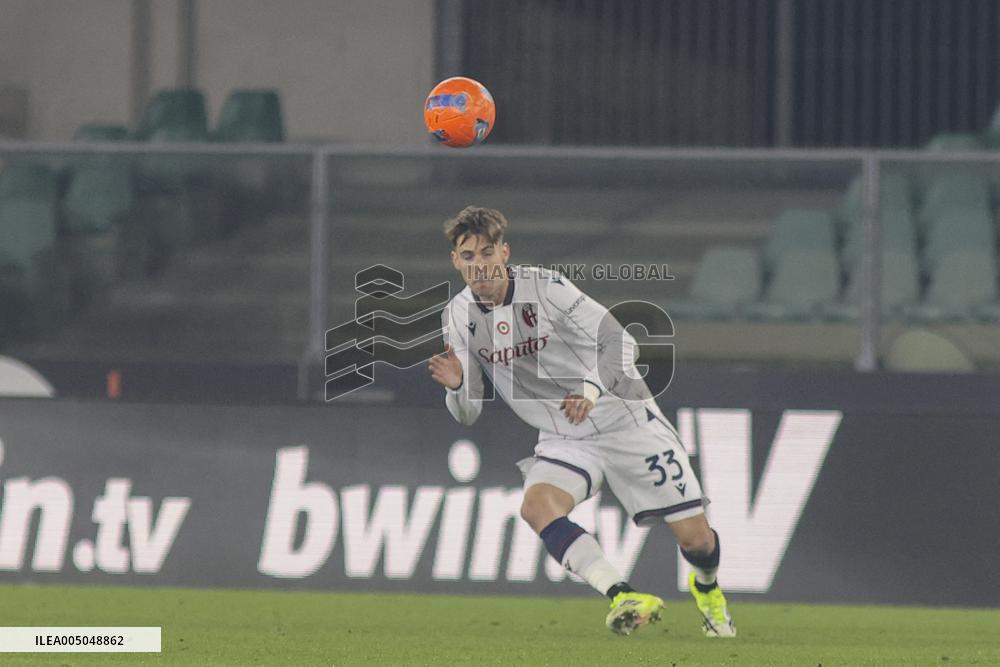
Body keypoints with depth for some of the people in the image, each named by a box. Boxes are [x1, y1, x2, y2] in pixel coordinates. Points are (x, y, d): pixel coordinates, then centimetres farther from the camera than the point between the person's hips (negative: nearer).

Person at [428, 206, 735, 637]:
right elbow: (467, 413, -1)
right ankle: (621, 597, -34)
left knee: (695, 538, -3)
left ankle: (706, 586, 33)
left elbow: (620, 342, -17)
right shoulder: (458, 316, -4)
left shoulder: (544, 286, -17)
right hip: (563, 440, 3)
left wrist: (593, 385, -35)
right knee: (536, 506, -31)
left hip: (624, 420, -3)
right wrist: (457, 387, -24)